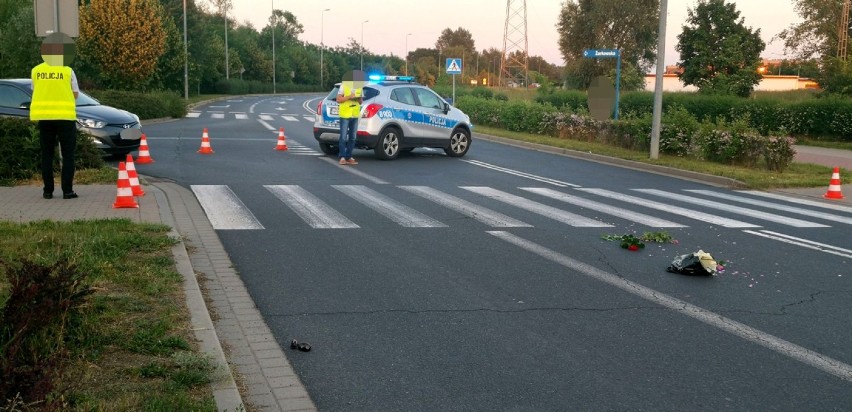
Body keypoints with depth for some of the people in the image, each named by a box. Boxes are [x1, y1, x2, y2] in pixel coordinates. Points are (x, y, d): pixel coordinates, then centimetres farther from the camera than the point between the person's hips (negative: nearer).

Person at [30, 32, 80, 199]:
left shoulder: (36, 71, 3)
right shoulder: (67, 71, -5)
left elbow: (35, 91, 8)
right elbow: (75, 94, -1)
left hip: (44, 116, 3)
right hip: (65, 116, -3)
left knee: (47, 154, 11)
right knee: (68, 155, 4)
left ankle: (48, 190, 9)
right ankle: (67, 190, -2)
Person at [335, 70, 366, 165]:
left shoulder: (360, 87, 9)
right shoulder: (344, 85, -5)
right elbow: (338, 99, -7)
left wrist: (359, 99, -8)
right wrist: (349, 97, -19)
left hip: (355, 115, 5)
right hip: (345, 115, -5)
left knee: (352, 138, 8)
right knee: (343, 137, -6)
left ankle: (349, 157, 14)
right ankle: (342, 157, -2)